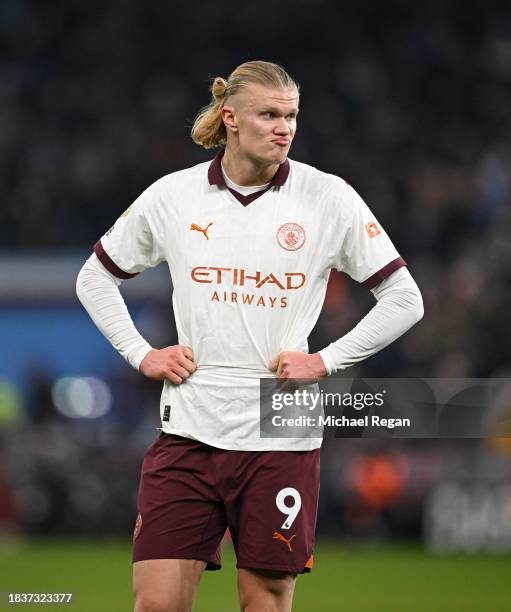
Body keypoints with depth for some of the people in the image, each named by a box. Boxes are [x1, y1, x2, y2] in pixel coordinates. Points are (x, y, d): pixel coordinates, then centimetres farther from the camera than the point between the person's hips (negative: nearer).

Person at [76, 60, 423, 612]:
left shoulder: (329, 198, -1)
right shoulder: (170, 196, 4)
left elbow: (403, 299, 4)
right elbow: (95, 278, 18)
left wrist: (325, 361, -3)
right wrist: (140, 353, 7)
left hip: (280, 441, -1)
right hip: (188, 434, 1)